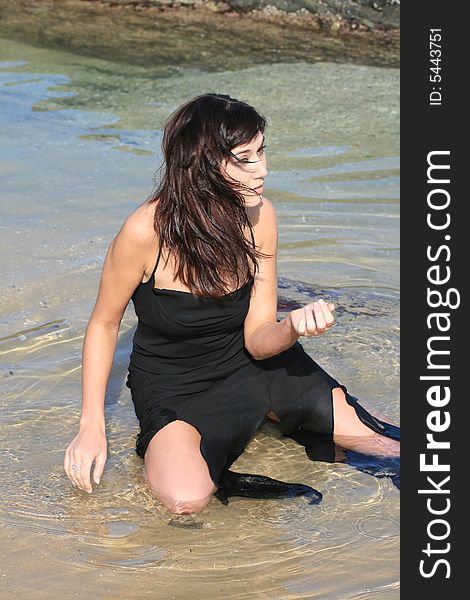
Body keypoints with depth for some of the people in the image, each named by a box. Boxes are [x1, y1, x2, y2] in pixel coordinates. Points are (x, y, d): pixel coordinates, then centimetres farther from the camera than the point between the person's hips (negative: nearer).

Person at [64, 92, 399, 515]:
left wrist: (294, 326, -35)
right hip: (173, 387, -4)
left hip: (249, 365, 4)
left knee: (366, 434, -2)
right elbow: (104, 324, -11)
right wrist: (92, 425, -15)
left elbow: (257, 340, -12)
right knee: (188, 500, -31)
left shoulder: (260, 216, -14)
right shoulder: (147, 231, -26)